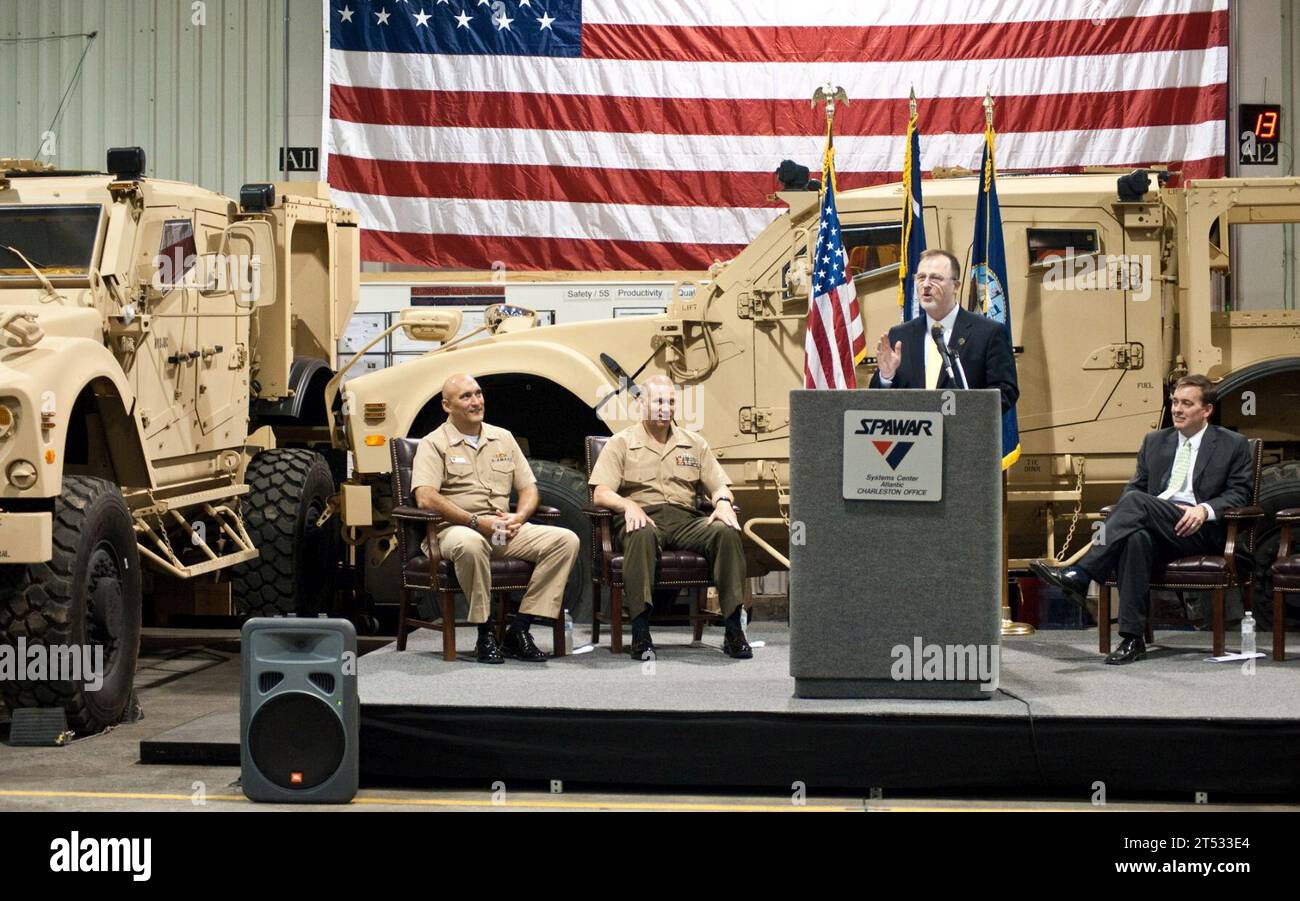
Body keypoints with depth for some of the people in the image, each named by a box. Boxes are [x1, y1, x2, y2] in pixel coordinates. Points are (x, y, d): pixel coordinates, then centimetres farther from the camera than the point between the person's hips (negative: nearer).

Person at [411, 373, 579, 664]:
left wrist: (519, 517, -5)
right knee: (470, 544, -42)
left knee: (566, 540, -16)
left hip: (506, 530, 6)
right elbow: (425, 498, -14)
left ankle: (519, 631, -18)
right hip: (455, 528, -5)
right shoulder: (433, 444, 1)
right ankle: (485, 634, -25)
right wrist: (476, 521, -19)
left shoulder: (503, 438, 19)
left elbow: (528, 487, 18)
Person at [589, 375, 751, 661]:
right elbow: (600, 494, 0)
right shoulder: (621, 443, 10)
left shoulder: (694, 444, 22)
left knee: (727, 532, -29)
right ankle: (640, 632, -41)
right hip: (643, 518, -3)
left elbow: (719, 486, 18)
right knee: (642, 535, -41)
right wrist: (629, 505, -21)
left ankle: (734, 631, -27)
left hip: (686, 519, 3)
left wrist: (722, 502, -7)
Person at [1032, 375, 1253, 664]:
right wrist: (1128, 511, -4)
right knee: (1136, 538, -37)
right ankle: (1132, 638, -39)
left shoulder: (1233, 445, 13)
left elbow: (1239, 492, 6)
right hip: (1155, 528, 3)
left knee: (1136, 501, -31)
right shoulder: (1154, 442, 25)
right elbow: (1135, 485, 21)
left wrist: (1205, 509, -13)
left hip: (1201, 532, -3)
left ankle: (1079, 575, -39)